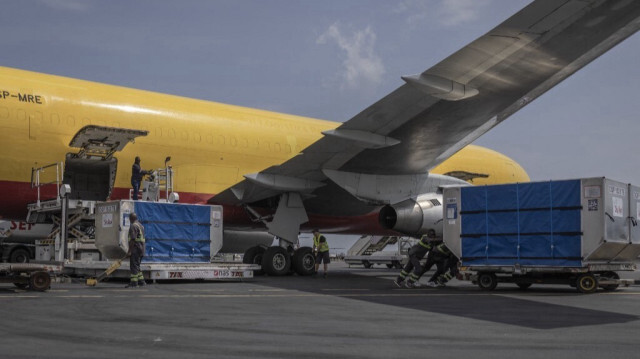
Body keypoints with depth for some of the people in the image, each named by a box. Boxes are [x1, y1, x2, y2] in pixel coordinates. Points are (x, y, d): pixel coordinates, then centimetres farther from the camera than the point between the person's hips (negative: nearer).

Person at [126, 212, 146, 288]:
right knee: (136, 266, 16)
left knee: (134, 266, -7)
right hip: (141, 249, 10)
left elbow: (133, 239, -19)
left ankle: (133, 283, -8)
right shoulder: (140, 225, 18)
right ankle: (141, 281, 16)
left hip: (135, 249, -10)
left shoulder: (133, 226, -12)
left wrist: (129, 251, -19)